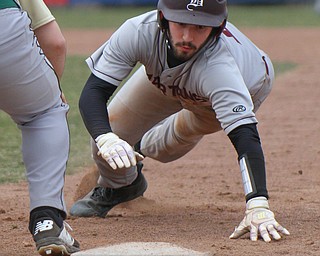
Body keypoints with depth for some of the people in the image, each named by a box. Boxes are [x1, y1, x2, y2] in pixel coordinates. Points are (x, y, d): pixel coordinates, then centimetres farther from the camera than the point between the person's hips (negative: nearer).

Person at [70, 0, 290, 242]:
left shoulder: (219, 67, -49)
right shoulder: (140, 31, -40)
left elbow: (245, 135, -57)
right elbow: (93, 92, -40)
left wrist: (258, 206, -71)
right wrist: (105, 138, -61)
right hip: (162, 81, 2)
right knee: (108, 135, -7)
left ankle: (142, 147, 33)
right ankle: (116, 186, 30)